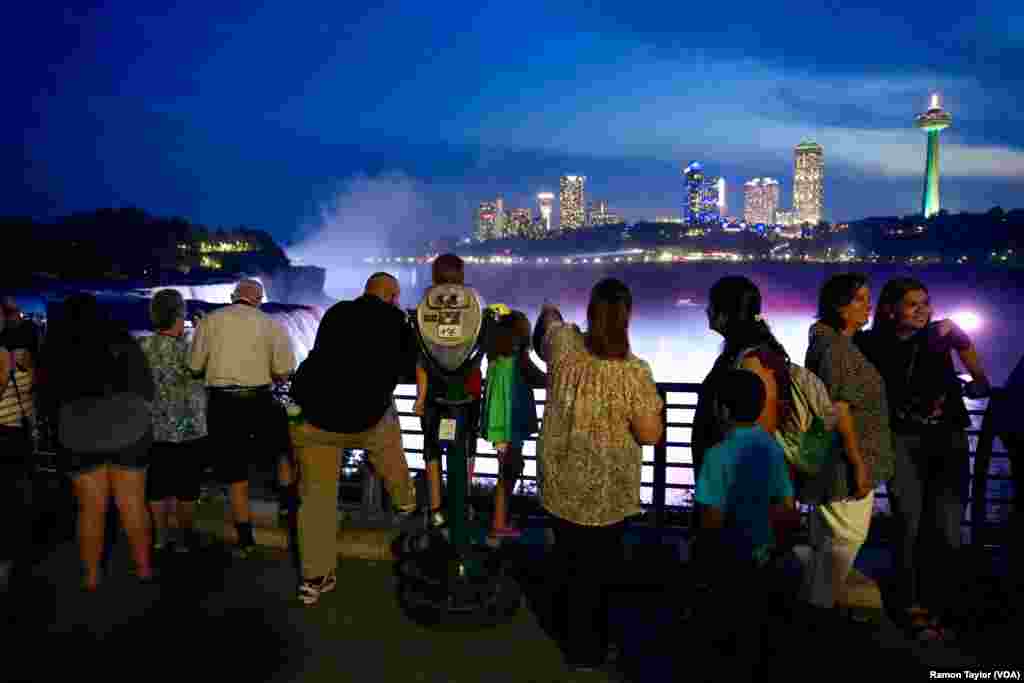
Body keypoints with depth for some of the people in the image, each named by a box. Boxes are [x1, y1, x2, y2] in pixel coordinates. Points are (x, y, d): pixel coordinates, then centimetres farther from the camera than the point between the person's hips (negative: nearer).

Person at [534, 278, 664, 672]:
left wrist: (549, 314, 36)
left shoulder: (564, 343, -12)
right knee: (596, 568, 15)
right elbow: (651, 434, -16)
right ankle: (586, 650, 33)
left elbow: (550, 324, 13)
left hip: (560, 483, 4)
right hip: (606, 492, -3)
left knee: (567, 559, 24)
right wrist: (651, 403, 3)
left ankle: (568, 630, 46)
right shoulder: (634, 370, -22)